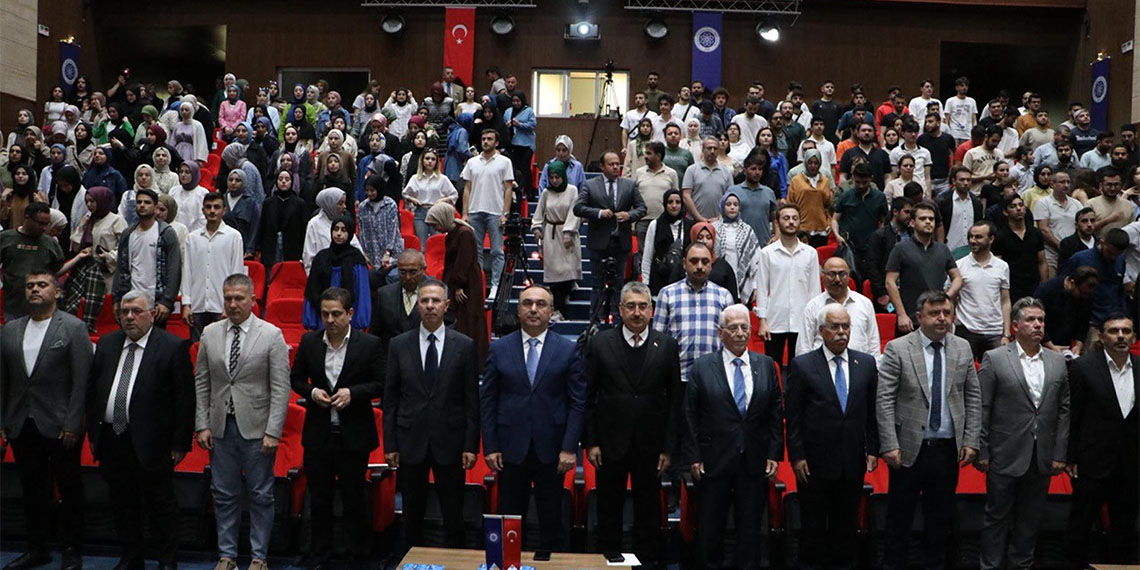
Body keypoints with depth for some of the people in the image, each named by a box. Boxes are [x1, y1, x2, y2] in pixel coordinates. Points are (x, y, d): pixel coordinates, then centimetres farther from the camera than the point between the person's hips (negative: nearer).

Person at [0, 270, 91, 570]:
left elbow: (81, 380, -9)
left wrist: (72, 425, -14)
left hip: (60, 427, -4)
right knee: (32, 489, 14)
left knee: (69, 489, 6)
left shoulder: (73, 328, -5)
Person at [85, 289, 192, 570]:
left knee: (160, 505, 5)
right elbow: (93, 391, 15)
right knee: (123, 505, 16)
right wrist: (93, 434, 11)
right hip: (111, 439, 5)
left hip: (150, 443, -5)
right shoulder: (106, 344, 9)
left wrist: (180, 442, -10)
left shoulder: (172, 347, -8)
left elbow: (184, 398, -9)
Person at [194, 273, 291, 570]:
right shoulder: (210, 333, 6)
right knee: (224, 495, 11)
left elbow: (280, 388, -8)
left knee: (261, 496, 5)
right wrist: (202, 425, 3)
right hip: (220, 427, 3)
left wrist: (273, 432, -12)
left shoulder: (272, 335, -6)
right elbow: (201, 382, 9)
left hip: (256, 429, -3)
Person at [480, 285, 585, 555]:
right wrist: (490, 446, -2)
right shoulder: (499, 348, 3)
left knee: (551, 518, 9)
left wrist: (569, 448, -7)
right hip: (510, 448, 1)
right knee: (510, 517, 8)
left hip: (551, 449, 0)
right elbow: (487, 401, 3)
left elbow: (577, 403, -1)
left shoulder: (568, 350, 1)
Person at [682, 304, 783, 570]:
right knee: (710, 528, 9)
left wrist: (774, 454, 1)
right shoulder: (702, 367, -2)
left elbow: (776, 413, 7)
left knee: (751, 527, 10)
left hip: (755, 463, 2)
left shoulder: (766, 365, 5)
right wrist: (693, 457, -7)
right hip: (714, 461, -2)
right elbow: (690, 416, -2)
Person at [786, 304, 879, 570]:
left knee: (847, 526, 12)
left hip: (853, 462, 3)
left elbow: (873, 411, 9)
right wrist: (797, 456, -8)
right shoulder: (802, 365, -5)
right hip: (815, 463, -3)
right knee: (813, 527, 8)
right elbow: (793, 416, -4)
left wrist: (872, 450, 4)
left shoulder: (866, 363, 5)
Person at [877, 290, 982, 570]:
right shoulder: (897, 349, -7)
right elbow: (884, 400, -9)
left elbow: (973, 398, 9)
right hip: (910, 447, -3)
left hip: (948, 449, 3)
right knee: (900, 516, 7)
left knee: (940, 516, 14)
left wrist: (971, 441, 3)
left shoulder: (963, 349, 5)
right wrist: (889, 445, -14)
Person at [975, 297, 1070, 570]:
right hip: (1006, 456, -4)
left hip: (1042, 458, 4)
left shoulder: (1058, 362, 7)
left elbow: (1063, 411, 9)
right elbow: (981, 410, -6)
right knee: (998, 517, 6)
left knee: (1030, 518, 13)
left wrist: (1060, 454, 4)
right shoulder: (994, 359, -5)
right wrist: (981, 453, -8)